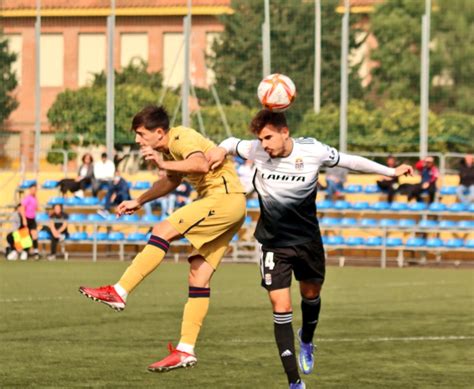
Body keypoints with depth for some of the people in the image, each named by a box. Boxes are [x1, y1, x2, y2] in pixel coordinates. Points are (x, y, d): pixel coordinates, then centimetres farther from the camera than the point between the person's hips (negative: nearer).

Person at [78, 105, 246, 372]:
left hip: (225, 196, -10)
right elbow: (172, 181, 37)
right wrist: (139, 201, 35)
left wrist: (163, 163, -40)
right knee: (199, 278, 6)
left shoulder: (182, 138, -12)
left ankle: (119, 293, -22)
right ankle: (186, 350, 5)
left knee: (163, 231, -19)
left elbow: (201, 165, -33)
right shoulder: (170, 148, 17)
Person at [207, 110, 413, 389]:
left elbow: (351, 161, -2)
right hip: (274, 242, -1)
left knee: (311, 293, 21)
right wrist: (222, 150, -18)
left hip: (307, 239, 1)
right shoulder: (256, 151, -16)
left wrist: (391, 172, 4)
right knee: (281, 307, -10)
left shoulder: (313, 151, -17)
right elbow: (233, 143, 6)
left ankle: (307, 340, 56)